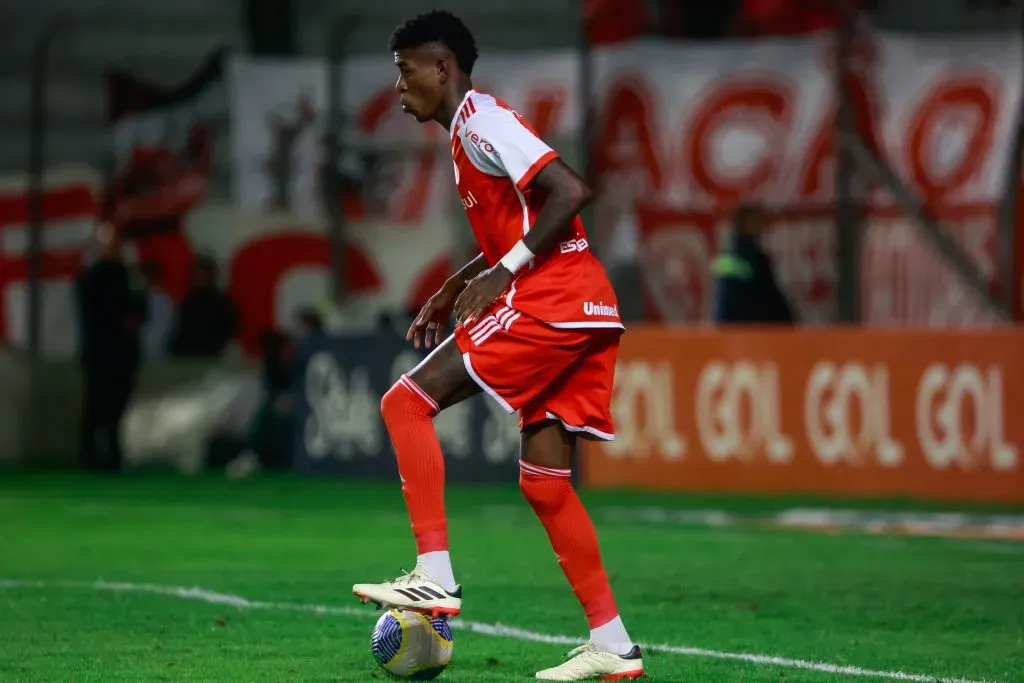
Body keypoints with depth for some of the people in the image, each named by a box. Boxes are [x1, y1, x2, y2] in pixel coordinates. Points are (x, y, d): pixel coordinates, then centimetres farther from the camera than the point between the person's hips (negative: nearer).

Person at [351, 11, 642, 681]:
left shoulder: (482, 121, -7)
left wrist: (502, 273, -17)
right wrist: (452, 290, 27)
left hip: (549, 302, -10)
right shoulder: (472, 128, 23)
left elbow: (569, 192, -18)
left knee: (407, 401, -9)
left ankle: (436, 577, -16)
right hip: (587, 312, 10)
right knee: (544, 479, 10)